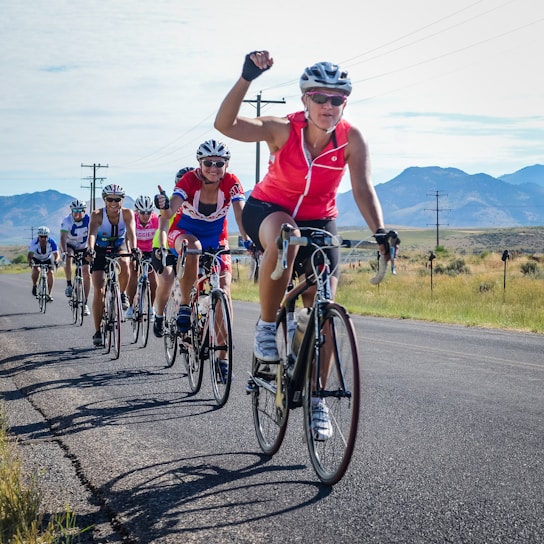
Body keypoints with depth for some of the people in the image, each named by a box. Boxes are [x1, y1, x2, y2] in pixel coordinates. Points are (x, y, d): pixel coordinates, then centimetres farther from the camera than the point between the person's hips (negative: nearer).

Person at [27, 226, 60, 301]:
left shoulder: (52, 242, -31)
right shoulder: (34, 243, -33)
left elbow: (56, 254, -35)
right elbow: (29, 254, -40)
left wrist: (56, 261, -57)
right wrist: (30, 261, -62)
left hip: (47, 259, 1)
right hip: (36, 259, -1)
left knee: (50, 273, -19)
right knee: (36, 270, -29)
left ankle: (49, 294, -11)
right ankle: (34, 286, -2)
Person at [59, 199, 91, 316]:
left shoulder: (89, 220, -22)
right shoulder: (67, 221, -25)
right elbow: (63, 238, -36)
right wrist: (64, 252, -53)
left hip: (83, 248, 1)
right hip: (70, 246, -1)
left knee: (87, 274, -8)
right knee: (68, 258, -36)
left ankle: (85, 303, 1)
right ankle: (69, 285, -22)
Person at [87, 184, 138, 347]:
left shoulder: (127, 213, -19)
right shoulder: (97, 215, -23)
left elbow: (131, 232, -32)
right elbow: (92, 234, -37)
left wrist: (133, 248, -52)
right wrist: (90, 249, -57)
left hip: (119, 247, 1)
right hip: (101, 250, 0)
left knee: (124, 264, -37)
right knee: (99, 291, -10)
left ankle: (122, 294, -7)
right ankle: (98, 332, -1)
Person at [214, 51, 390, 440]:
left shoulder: (352, 140, -19)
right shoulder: (284, 130, -24)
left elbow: (363, 190, -28)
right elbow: (225, 124, -37)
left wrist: (380, 233, -45)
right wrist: (247, 78, -49)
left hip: (318, 222, 3)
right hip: (268, 210, -2)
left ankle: (317, 400, 10)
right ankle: (266, 326, -20)